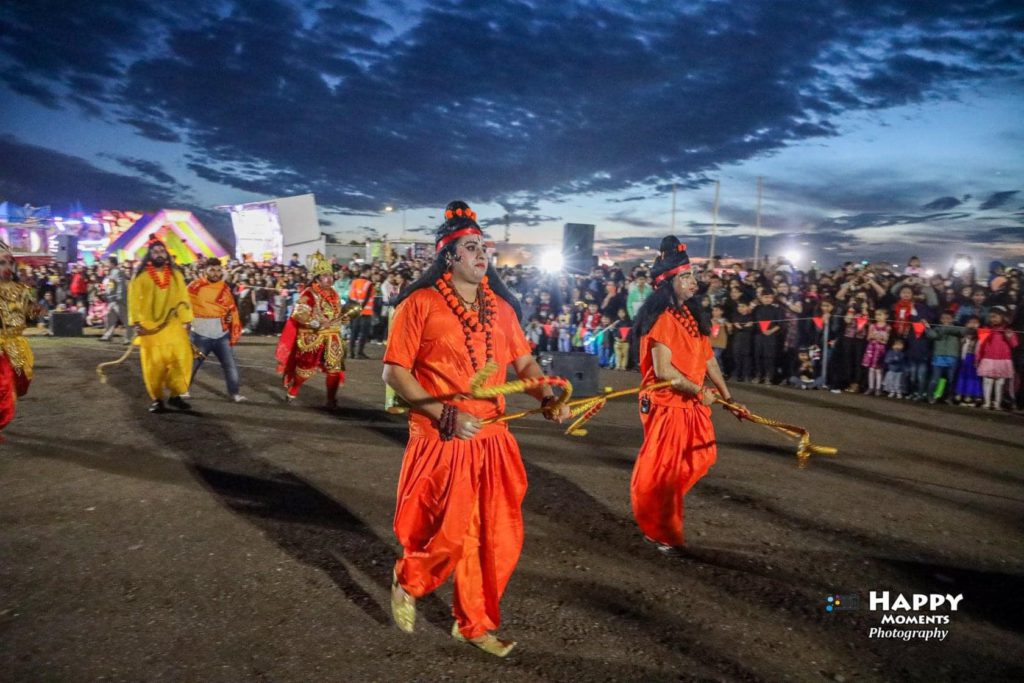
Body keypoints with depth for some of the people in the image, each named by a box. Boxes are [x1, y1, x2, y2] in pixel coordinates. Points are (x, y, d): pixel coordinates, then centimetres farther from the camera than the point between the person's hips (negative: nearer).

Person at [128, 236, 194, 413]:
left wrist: (186, 321, 3)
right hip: (150, 327, -2)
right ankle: (157, 399, 15)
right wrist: (136, 323, -12)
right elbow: (134, 300, -4)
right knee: (154, 364, 2)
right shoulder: (141, 276, -2)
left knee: (181, 359, -5)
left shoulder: (176, 274, 7)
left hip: (173, 325, 2)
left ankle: (175, 395, 8)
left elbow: (182, 298, 8)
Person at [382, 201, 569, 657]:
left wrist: (547, 398, -7)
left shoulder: (500, 306, 8)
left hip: (491, 440, 6)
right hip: (440, 442, -5)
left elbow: (524, 362, 11)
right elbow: (394, 371, -9)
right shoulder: (420, 303, -8)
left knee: (497, 537, 10)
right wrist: (442, 414, -18)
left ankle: (473, 623, 31)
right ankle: (407, 582, 34)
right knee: (450, 536, 0)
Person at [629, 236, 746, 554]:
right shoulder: (662, 318, -20)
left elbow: (707, 358, 12)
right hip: (666, 404, -9)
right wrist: (700, 391, -17)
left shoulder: (691, 314, 7)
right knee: (661, 471, 3)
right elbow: (663, 370, -25)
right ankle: (659, 532, 23)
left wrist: (727, 396, 12)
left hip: (692, 405, 9)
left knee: (701, 458, 17)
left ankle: (663, 513, 37)